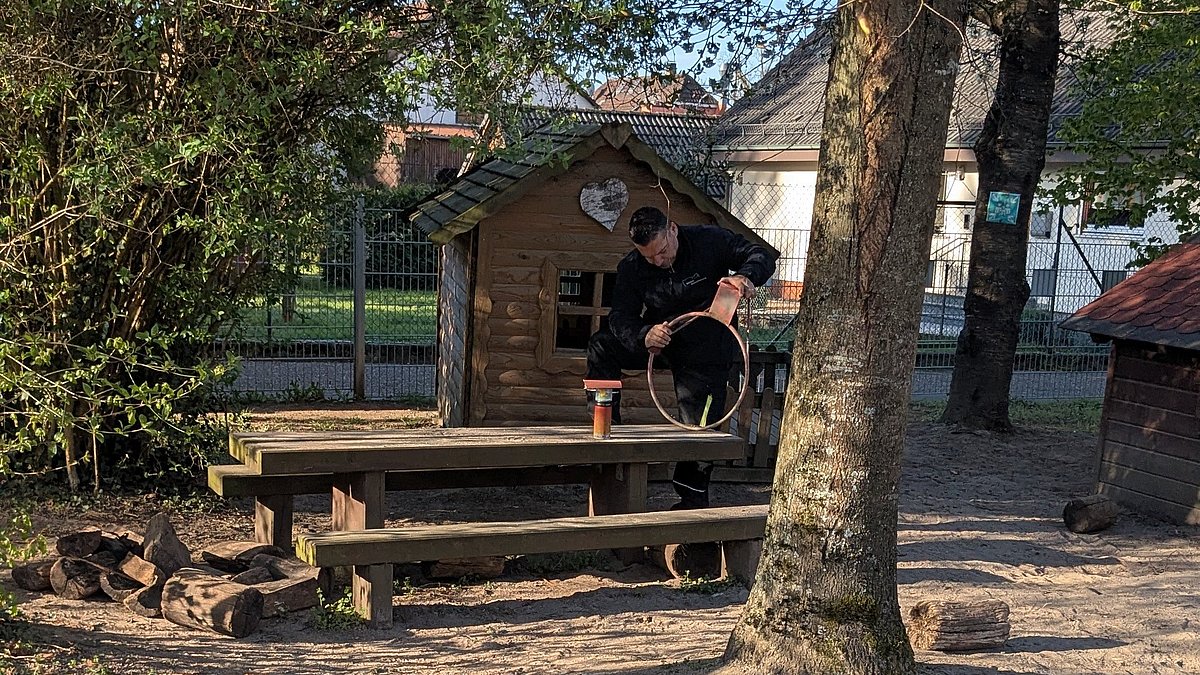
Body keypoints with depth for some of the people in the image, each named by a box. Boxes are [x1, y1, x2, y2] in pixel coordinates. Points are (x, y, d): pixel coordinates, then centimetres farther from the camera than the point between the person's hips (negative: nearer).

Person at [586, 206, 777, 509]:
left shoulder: (710, 241, -18)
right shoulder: (631, 268, -12)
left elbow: (763, 255, -13)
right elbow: (620, 315, -18)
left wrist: (745, 276, -37)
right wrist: (643, 335, -41)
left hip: (706, 351, -3)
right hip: (661, 343, 3)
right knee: (601, 346, -19)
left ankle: (693, 500, 16)